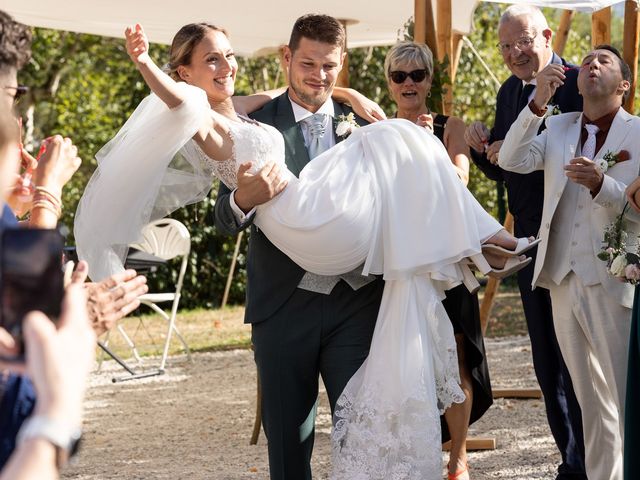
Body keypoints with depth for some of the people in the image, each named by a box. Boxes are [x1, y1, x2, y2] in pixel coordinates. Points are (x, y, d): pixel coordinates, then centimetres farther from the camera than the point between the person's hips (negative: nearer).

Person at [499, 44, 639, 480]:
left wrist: (601, 185, -29)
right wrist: (537, 105, -12)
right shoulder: (558, 128, 12)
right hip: (564, 281, 5)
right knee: (591, 403, 13)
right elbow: (512, 161, -2)